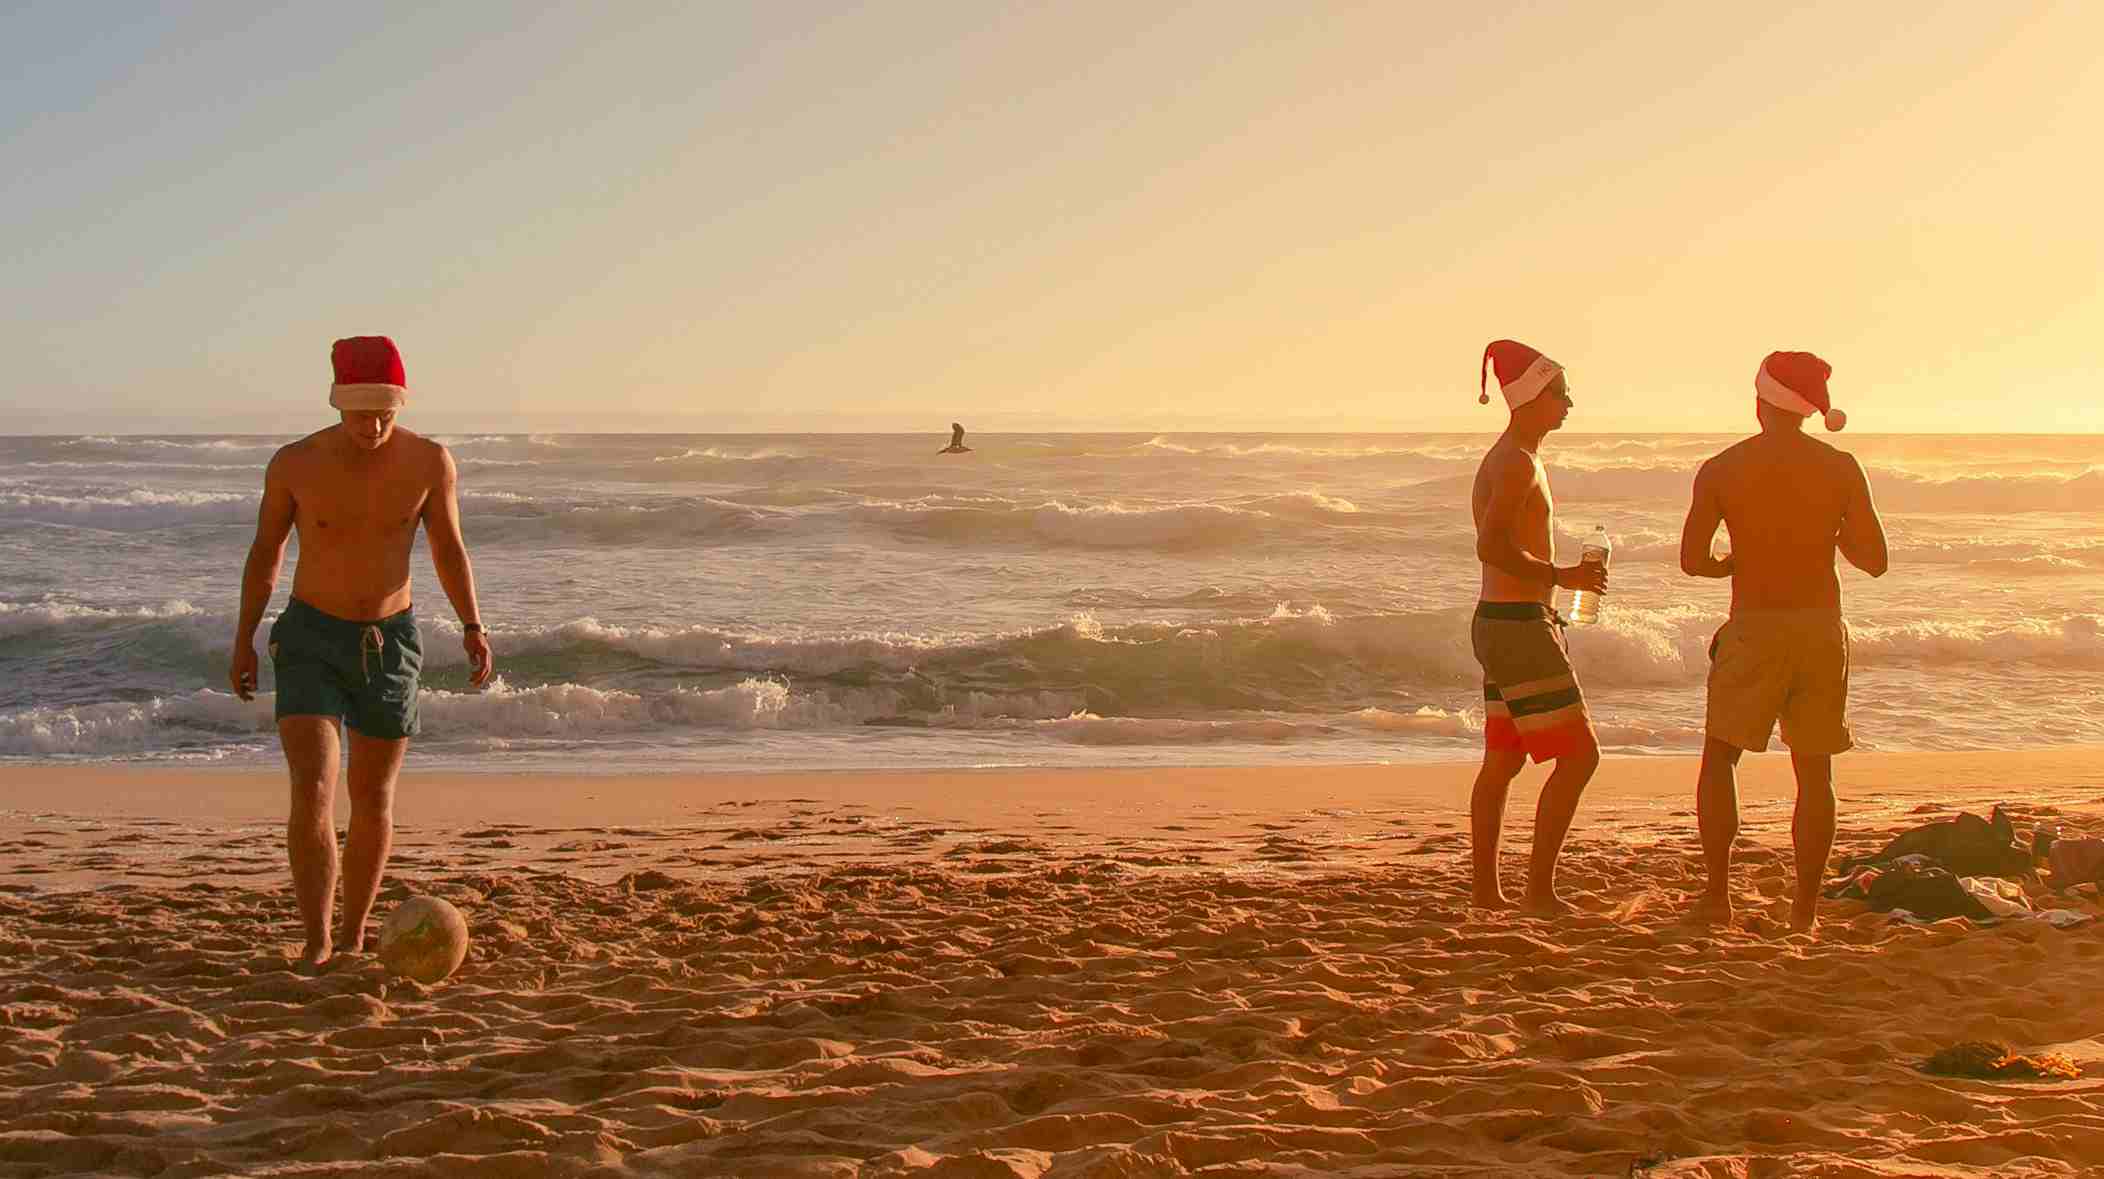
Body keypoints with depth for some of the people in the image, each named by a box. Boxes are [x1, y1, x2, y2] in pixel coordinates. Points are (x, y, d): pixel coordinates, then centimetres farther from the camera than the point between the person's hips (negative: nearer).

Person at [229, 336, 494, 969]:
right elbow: (266, 549, 1)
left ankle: (352, 939, 27)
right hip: (310, 640, -2)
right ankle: (316, 944, -8)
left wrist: (472, 626, -8)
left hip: (390, 641, 2)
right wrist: (243, 640, 6)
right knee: (312, 794, -17)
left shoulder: (430, 461, -11)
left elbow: (449, 547, 3)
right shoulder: (295, 463, -14)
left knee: (372, 798, 10)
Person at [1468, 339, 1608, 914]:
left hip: (1504, 623, 11)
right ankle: (1540, 888, -8)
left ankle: (1486, 892, 16)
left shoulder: (1506, 459, 17)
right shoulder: (1518, 462, -16)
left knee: (1502, 760, 12)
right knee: (1579, 754, -9)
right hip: (1519, 627, -11)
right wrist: (1562, 576, -19)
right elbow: (1492, 547, -27)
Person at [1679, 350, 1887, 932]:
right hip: (1821, 628, 1)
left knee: (1719, 757, 10)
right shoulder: (1841, 468, -2)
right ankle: (1805, 908, 9)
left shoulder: (1720, 470, -5)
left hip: (1753, 628, -1)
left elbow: (1692, 560, -5)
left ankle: (1717, 894, 0)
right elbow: (1874, 560, -1)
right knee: (1814, 771, 9)